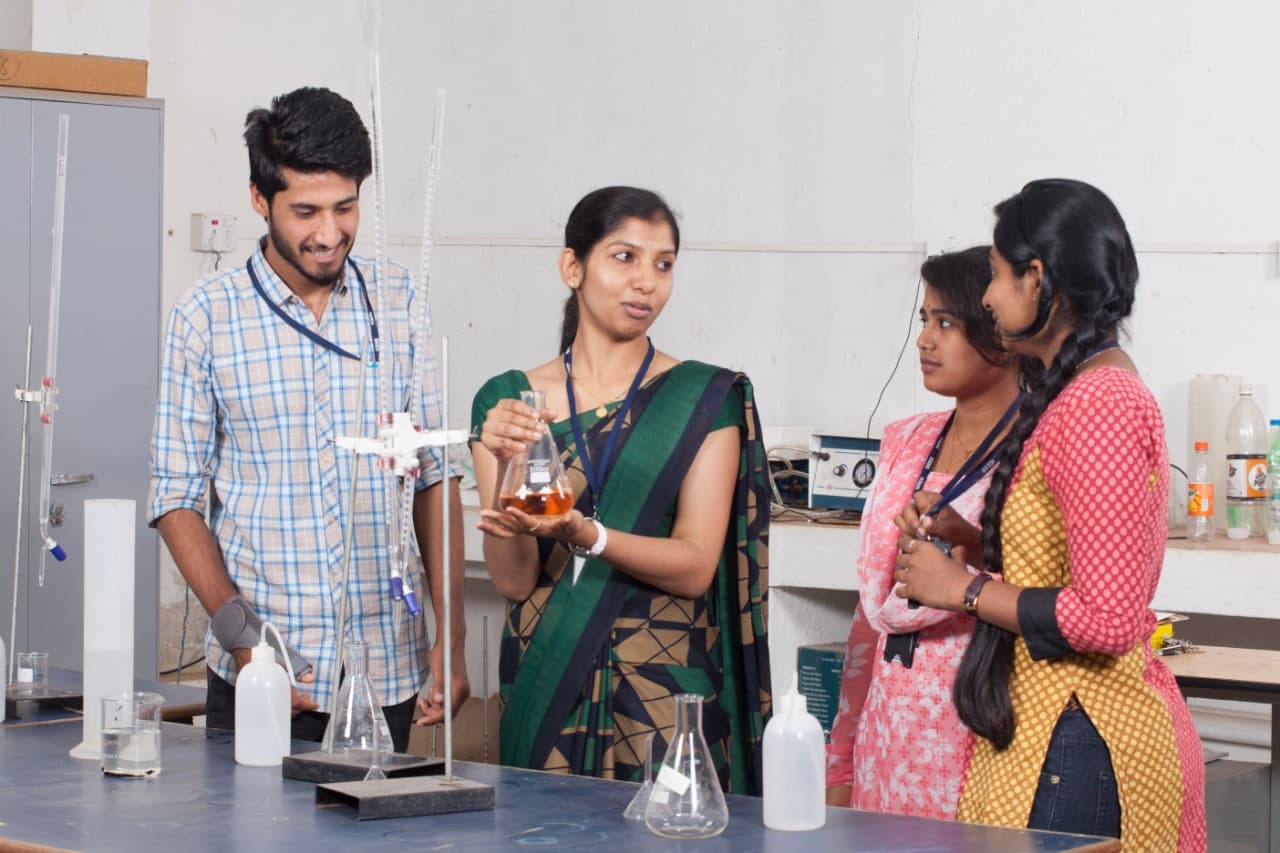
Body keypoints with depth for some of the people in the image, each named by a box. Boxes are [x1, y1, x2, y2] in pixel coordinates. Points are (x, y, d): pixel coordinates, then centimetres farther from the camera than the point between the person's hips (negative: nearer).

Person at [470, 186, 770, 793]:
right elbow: (513, 580, -1)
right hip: (543, 692, 1)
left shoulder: (706, 399, 0)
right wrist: (505, 468, -17)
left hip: (665, 696, -1)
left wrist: (585, 535, -23)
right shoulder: (506, 400, 5)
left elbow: (695, 567, -7)